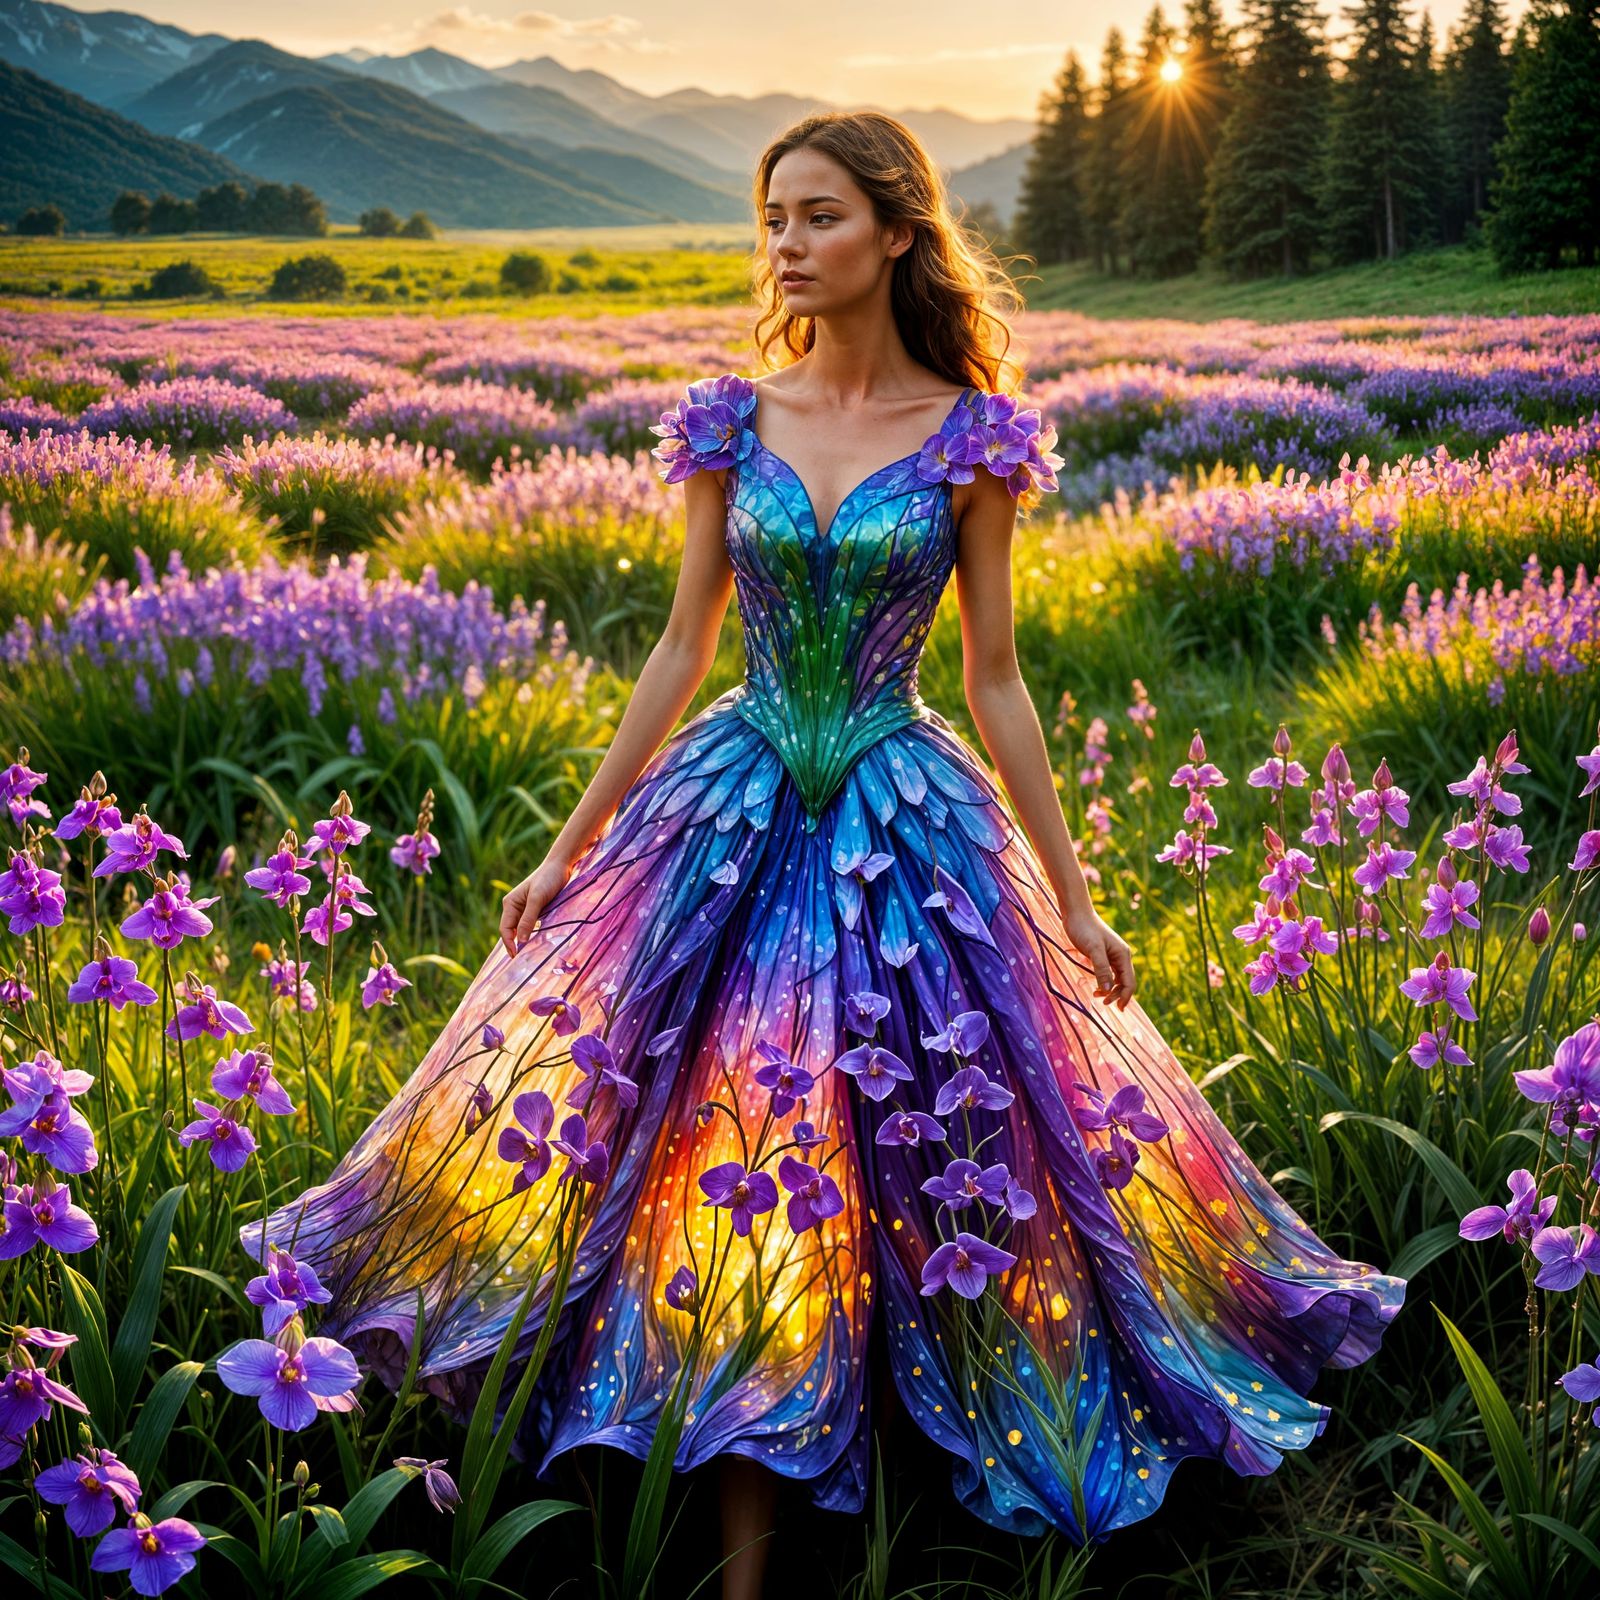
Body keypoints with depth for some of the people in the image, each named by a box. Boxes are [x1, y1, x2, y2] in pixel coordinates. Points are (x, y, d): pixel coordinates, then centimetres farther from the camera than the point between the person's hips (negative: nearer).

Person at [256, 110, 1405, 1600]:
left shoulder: (969, 433, -2)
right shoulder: (732, 420, 3)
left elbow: (993, 676, 1)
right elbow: (680, 649, 7)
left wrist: (1072, 896, 1)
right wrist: (566, 847, 6)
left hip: (906, 819, -1)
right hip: (732, 811, 2)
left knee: (925, 1146, 3)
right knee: (729, 1150, 3)